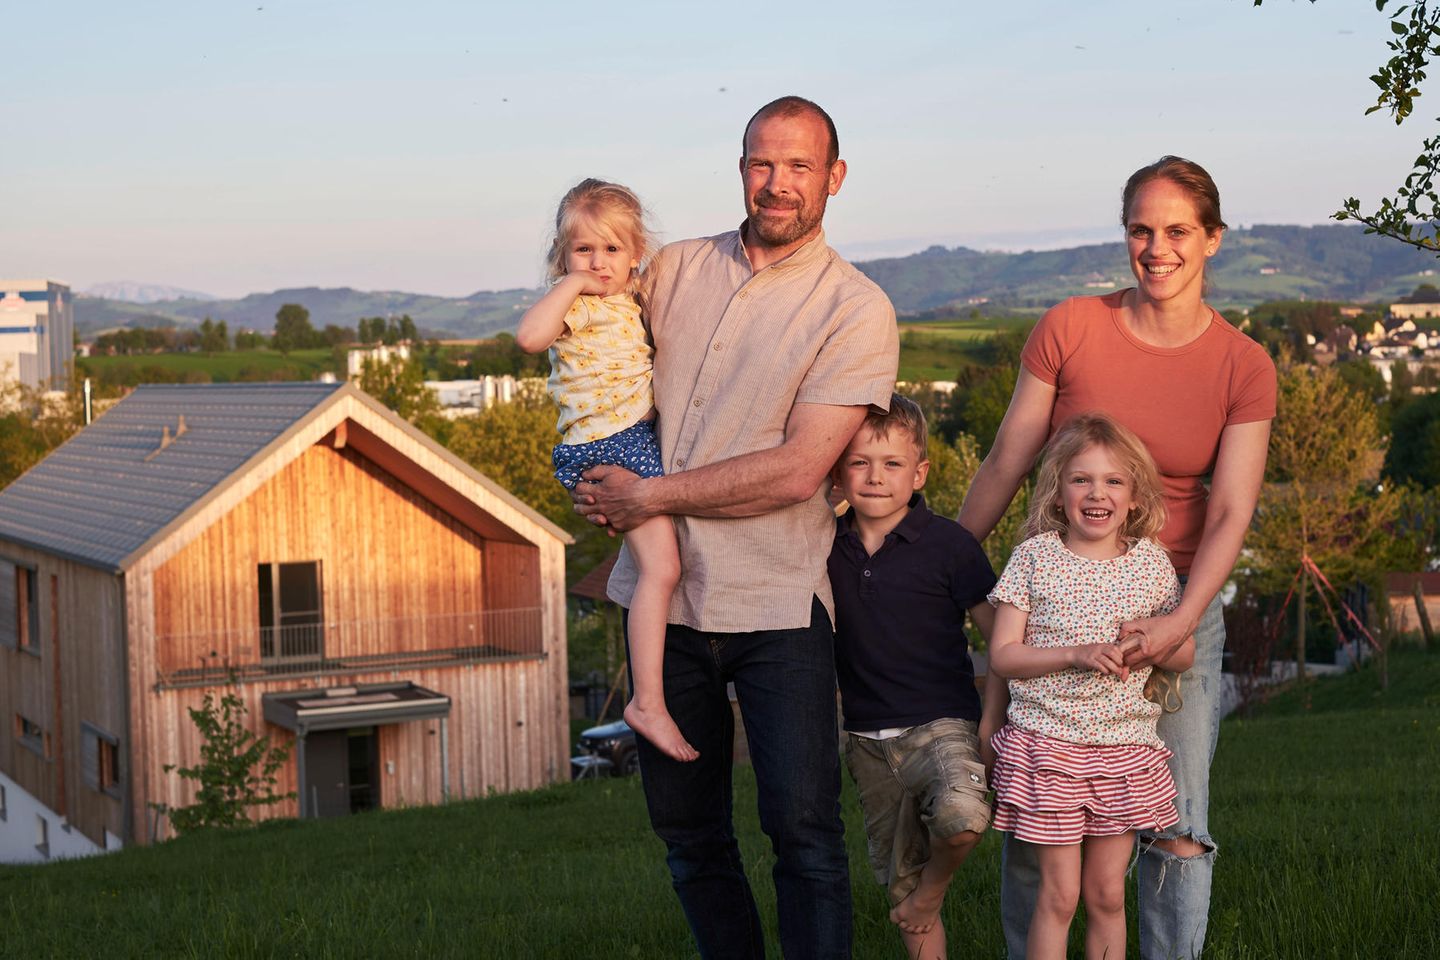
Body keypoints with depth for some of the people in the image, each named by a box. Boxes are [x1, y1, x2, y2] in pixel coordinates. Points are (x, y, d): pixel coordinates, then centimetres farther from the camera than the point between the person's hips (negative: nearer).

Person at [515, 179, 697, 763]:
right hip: (608, 446, -10)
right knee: (660, 568, -17)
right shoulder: (577, 307, -13)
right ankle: (648, 703, -16)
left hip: (642, 435, 10)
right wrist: (572, 282, -26)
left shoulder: (629, 301, 14)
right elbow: (530, 335, -35)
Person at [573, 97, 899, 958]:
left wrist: (651, 496, -12)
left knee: (803, 826, -6)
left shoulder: (856, 311, -7)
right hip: (665, 595, 5)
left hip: (776, 605, -5)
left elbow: (797, 469, -16)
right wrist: (601, 479, 4)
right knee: (686, 825, 12)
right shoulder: (676, 270, 8)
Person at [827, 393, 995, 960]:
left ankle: (936, 884, -1)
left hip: (941, 722, -4)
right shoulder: (825, 546, 3)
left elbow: (997, 628, -5)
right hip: (867, 737, 5)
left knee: (962, 818, -33)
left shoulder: (947, 544, -8)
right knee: (897, 881, 11)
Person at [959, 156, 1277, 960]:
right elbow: (1007, 466, 3)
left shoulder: (1244, 368, -2)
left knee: (1178, 828, 0)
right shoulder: (1069, 330, -3)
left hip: (1175, 601, 0)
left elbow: (1230, 512, -9)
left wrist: (1181, 620, -25)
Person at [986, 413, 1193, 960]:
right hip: (1048, 744, -3)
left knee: (1107, 894, 8)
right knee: (1059, 894, -1)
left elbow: (1186, 657, 12)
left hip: (1125, 750, 3)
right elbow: (1002, 655, -5)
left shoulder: (1152, 562, 6)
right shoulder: (1035, 557, -2)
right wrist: (1076, 654, -18)